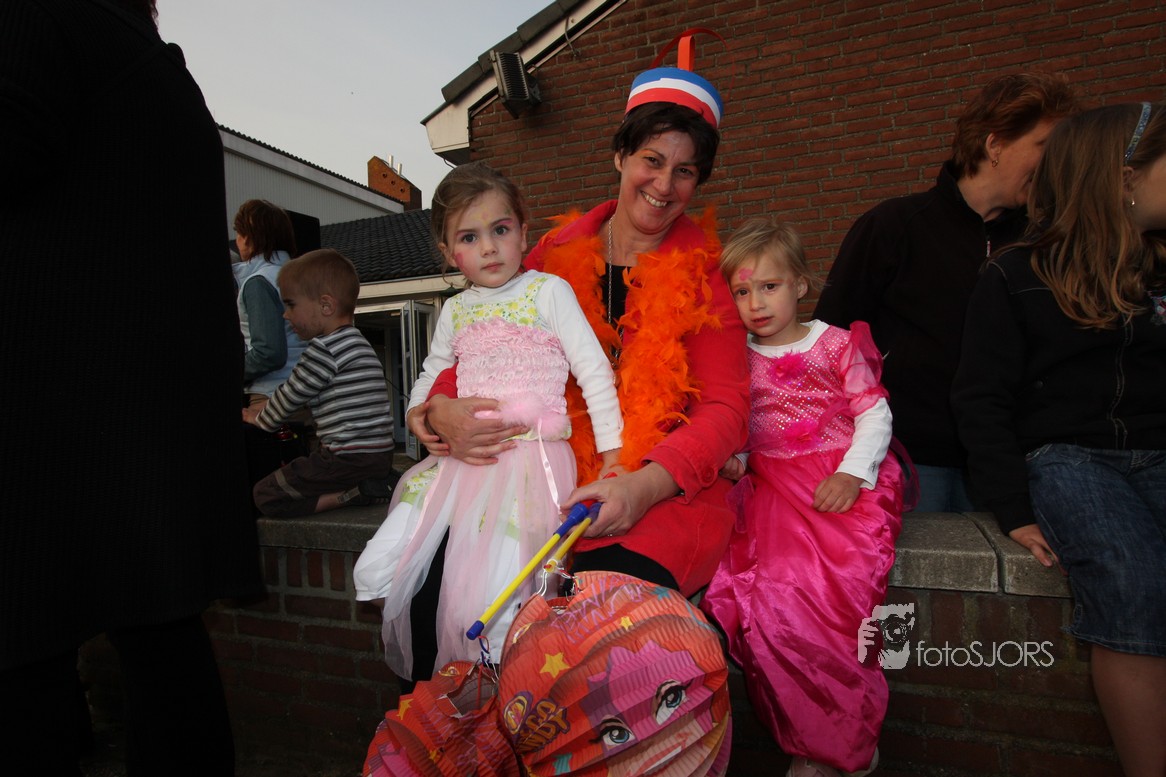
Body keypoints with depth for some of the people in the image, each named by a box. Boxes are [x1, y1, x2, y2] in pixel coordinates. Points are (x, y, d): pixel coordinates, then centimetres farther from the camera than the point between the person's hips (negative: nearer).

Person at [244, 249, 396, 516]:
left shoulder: (325, 348, -14)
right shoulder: (356, 342, 16)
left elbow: (293, 394, -2)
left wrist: (262, 420, 17)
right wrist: (267, 408, 32)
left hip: (349, 458, -9)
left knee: (266, 496, 2)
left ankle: (354, 494, -10)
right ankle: (376, 484, 8)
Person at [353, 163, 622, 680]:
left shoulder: (548, 291, 1)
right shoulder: (456, 309, 16)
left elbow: (594, 370, -3)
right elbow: (431, 373, 32)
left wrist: (612, 454, -7)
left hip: (530, 457, -6)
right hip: (461, 458, 6)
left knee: (484, 612, -21)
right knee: (374, 577, -3)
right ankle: (428, 685, 20)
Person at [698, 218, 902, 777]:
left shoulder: (838, 343, 8)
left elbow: (875, 414, 5)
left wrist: (852, 474, -9)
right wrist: (730, 455, -3)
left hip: (843, 483, -2)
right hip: (771, 484, 2)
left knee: (837, 584, -26)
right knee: (762, 588, -22)